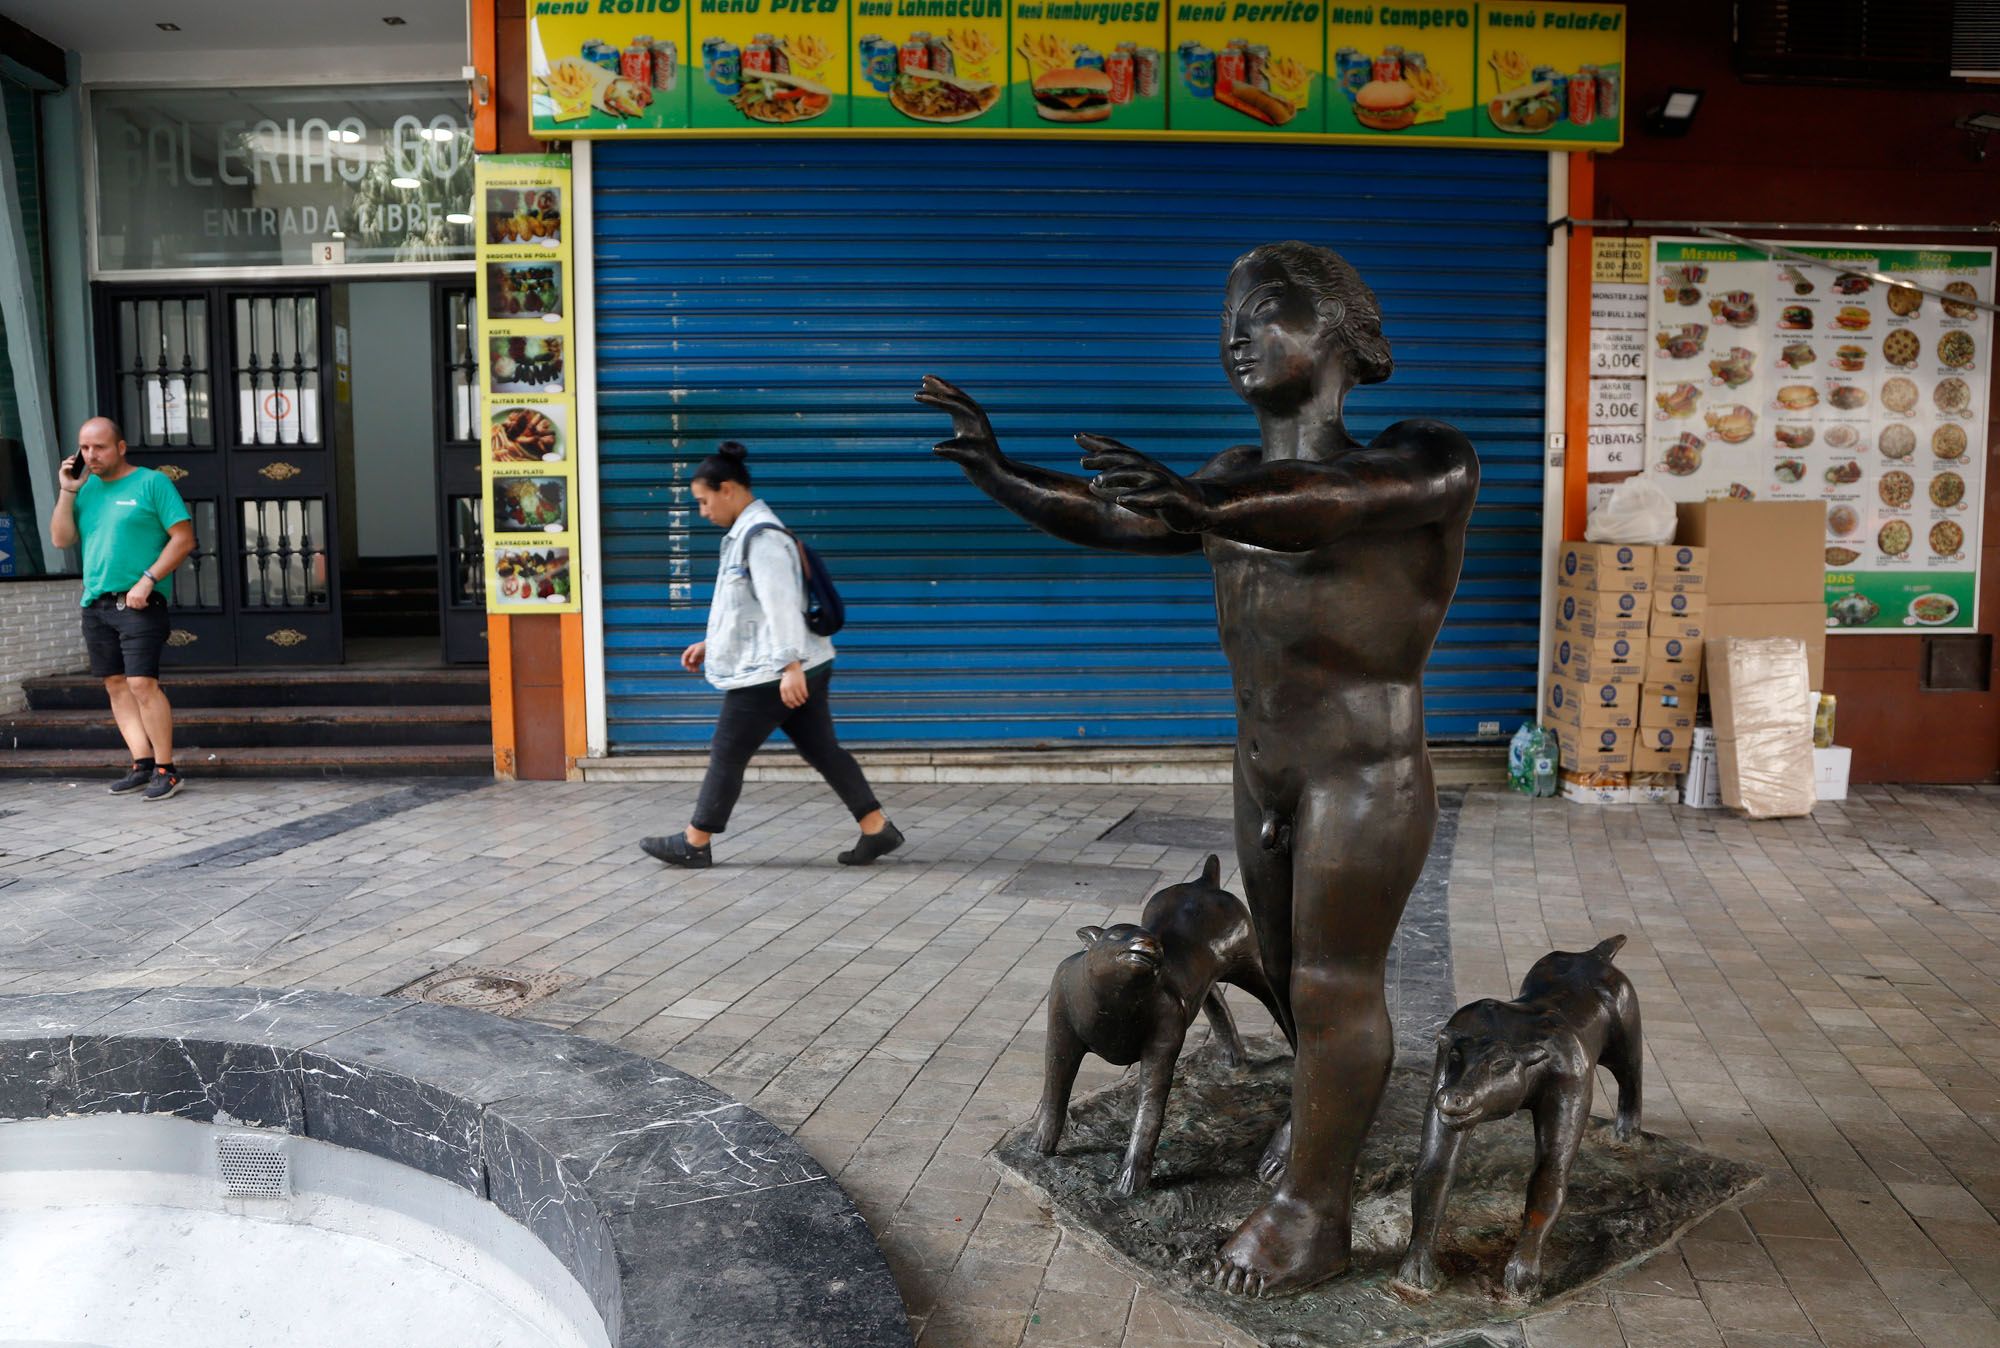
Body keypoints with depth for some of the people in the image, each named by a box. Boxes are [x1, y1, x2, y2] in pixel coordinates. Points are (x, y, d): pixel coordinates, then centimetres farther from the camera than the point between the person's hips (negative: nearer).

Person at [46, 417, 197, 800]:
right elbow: (61, 539, 9)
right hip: (95, 604, 7)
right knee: (116, 685, 5)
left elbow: (184, 538, -8)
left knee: (142, 683, -13)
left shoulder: (151, 482, -3)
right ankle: (142, 764, 9)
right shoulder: (87, 488, 14)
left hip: (139, 603, -7)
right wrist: (67, 491, 0)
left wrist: (148, 580, -15)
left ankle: (166, 769, -7)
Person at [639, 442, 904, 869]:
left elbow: (781, 604, -23)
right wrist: (710, 643, 27)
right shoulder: (747, 534, 17)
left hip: (770, 672, -10)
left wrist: (790, 666, -26)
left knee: (727, 755, 2)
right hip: (799, 666, 10)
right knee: (823, 751, 10)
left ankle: (693, 844, 15)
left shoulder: (761, 536, -16)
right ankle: (878, 830, 11)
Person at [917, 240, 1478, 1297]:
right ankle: (1330, 1106, 44)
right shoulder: (1237, 483, 10)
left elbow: (1353, 498, -35)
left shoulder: (1428, 460, -12)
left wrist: (1204, 505, -52)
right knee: (1291, 969, 19)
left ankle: (1311, 1207, 15)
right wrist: (996, 470, -15)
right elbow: (1109, 517, 1)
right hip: (1263, 774, 7)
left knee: (1334, 987, 1)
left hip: (1367, 780, -7)